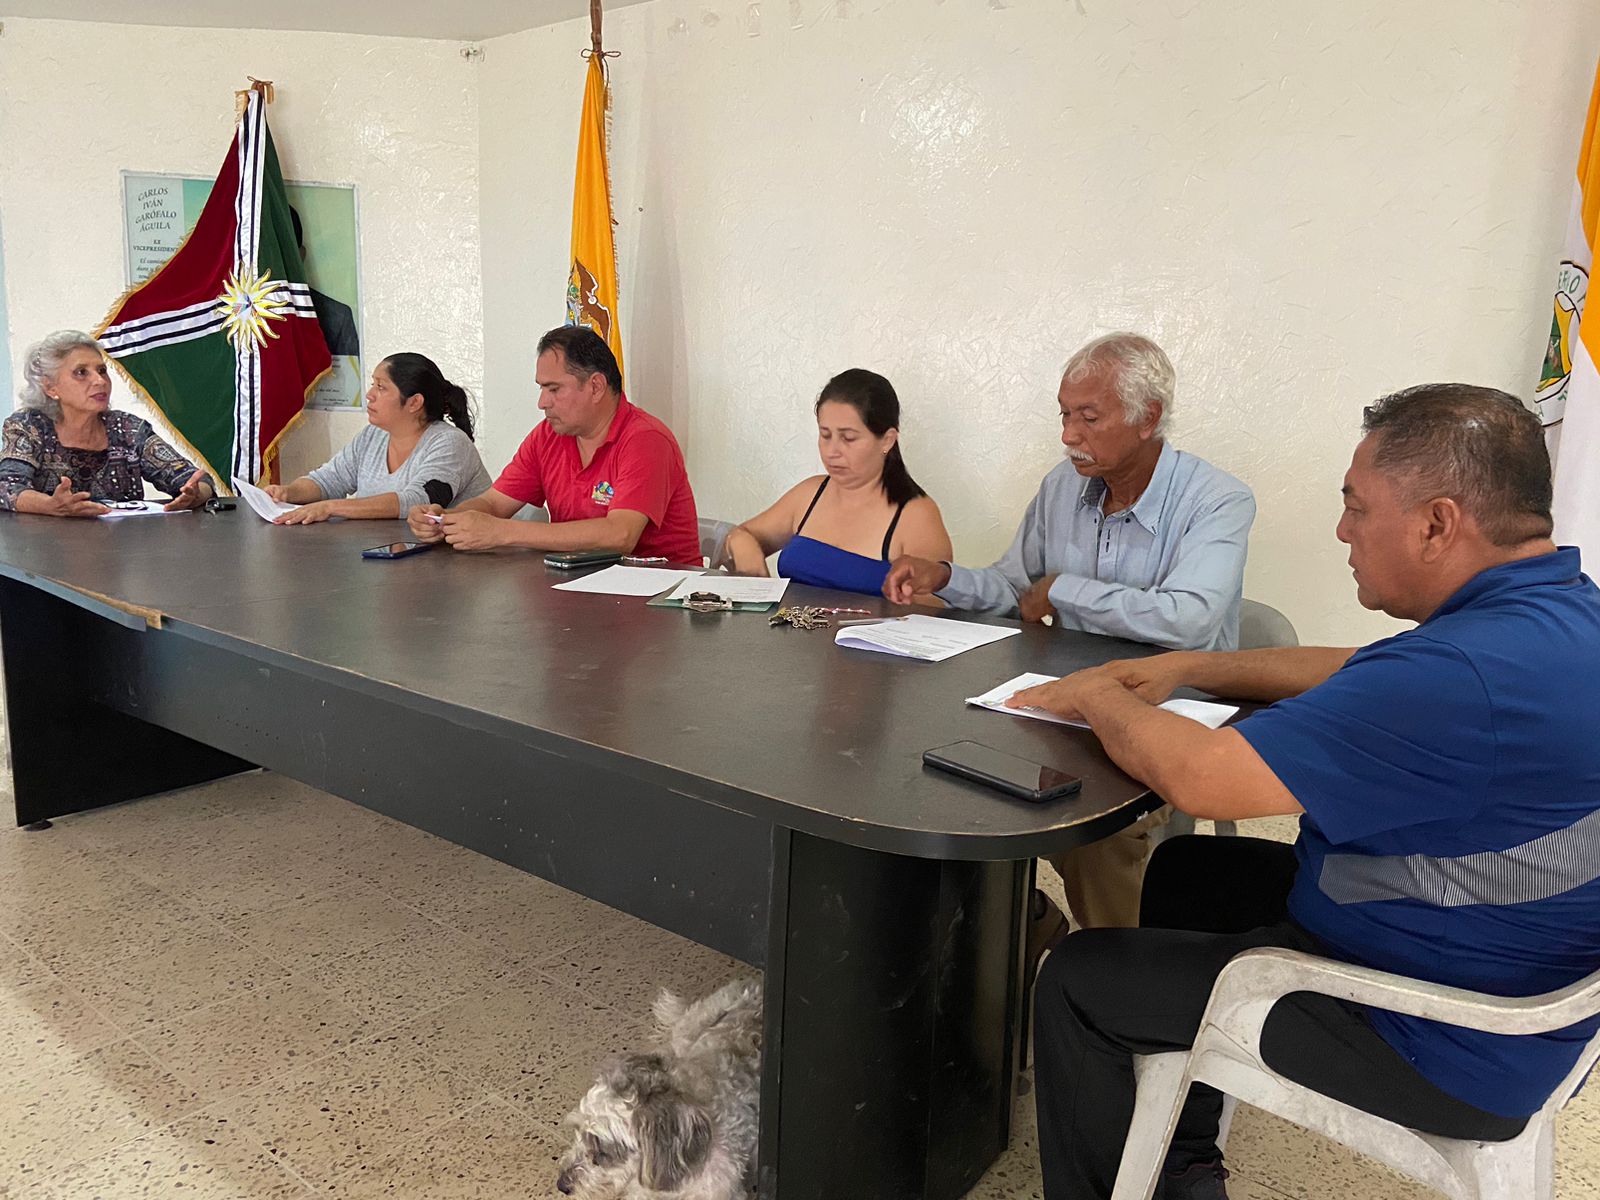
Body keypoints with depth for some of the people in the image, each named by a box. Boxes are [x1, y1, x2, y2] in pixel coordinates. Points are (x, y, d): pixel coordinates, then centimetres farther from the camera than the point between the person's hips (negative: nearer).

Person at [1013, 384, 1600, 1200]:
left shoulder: (1472, 671, -34)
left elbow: (1198, 777, -32)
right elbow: (1362, 679, 14)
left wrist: (1099, 699, -12)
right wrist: (1190, 669, 7)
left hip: (1444, 1051, -10)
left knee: (1078, 981, -3)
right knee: (1185, 870, 22)